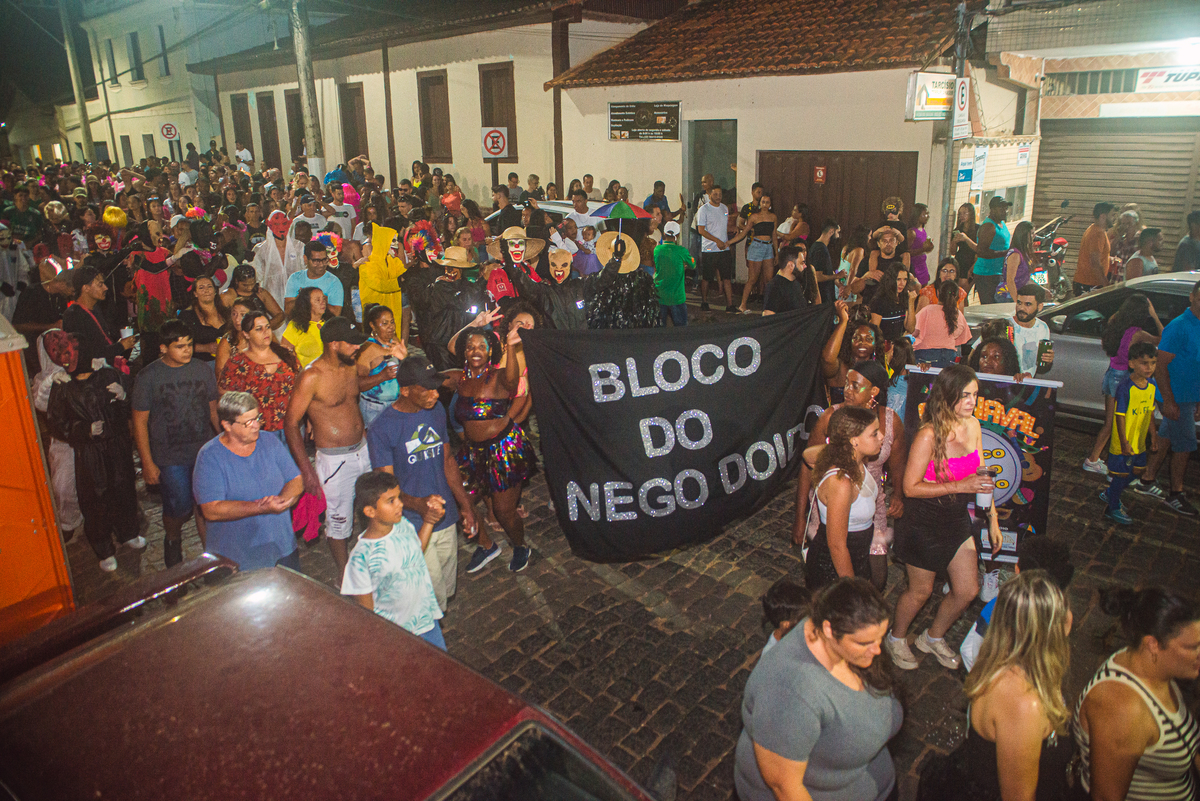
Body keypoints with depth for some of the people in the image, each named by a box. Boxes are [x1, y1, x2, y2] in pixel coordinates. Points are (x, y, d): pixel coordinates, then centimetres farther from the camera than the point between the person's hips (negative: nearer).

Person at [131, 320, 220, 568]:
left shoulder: (203, 370, 1)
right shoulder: (148, 377, -7)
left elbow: (214, 409, 10)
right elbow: (140, 421, -4)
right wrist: (147, 463, -6)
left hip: (205, 452, 2)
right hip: (170, 457, -2)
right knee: (179, 508, 5)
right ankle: (172, 539, 38)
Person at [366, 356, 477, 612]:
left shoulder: (436, 410, 2)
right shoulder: (381, 429, -17)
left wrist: (465, 504, 9)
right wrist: (418, 504, -35)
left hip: (447, 519, 6)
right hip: (415, 526, -6)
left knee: (448, 590, 18)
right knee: (433, 599, -1)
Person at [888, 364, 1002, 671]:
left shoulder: (972, 425, -3)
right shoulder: (929, 436, -26)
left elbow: (980, 477, 9)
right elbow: (910, 487, -22)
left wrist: (993, 518, 8)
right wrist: (960, 487, -27)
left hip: (957, 520, 7)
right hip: (924, 523, -7)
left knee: (969, 590, 14)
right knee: (921, 591, 11)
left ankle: (933, 637, 41)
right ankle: (897, 638, 40)